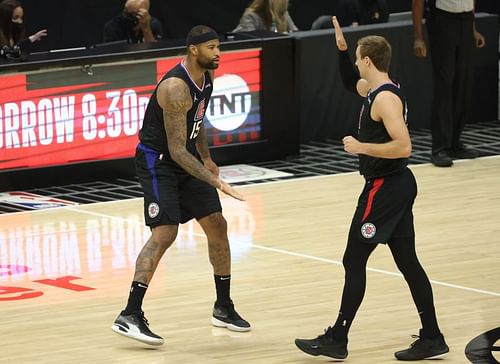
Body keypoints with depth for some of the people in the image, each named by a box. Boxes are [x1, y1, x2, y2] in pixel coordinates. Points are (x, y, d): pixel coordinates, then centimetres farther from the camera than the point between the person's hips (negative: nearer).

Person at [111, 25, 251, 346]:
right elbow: (176, 151, -29)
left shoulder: (206, 77, 1)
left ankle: (224, 308, 23)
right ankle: (130, 316, -22)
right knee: (165, 233, -21)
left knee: (217, 225, 9)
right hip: (157, 160, -9)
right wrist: (214, 181, -32)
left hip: (185, 157, 9)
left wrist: (206, 158, 19)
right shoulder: (176, 88, -28)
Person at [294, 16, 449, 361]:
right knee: (407, 262, 11)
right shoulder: (375, 89, 10)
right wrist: (342, 49, 18)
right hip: (397, 185, 10)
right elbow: (351, 83, 32)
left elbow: (403, 146, -29)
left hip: (383, 188, -10)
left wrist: (361, 147, -21)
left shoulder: (386, 99, -20)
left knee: (354, 262, -2)